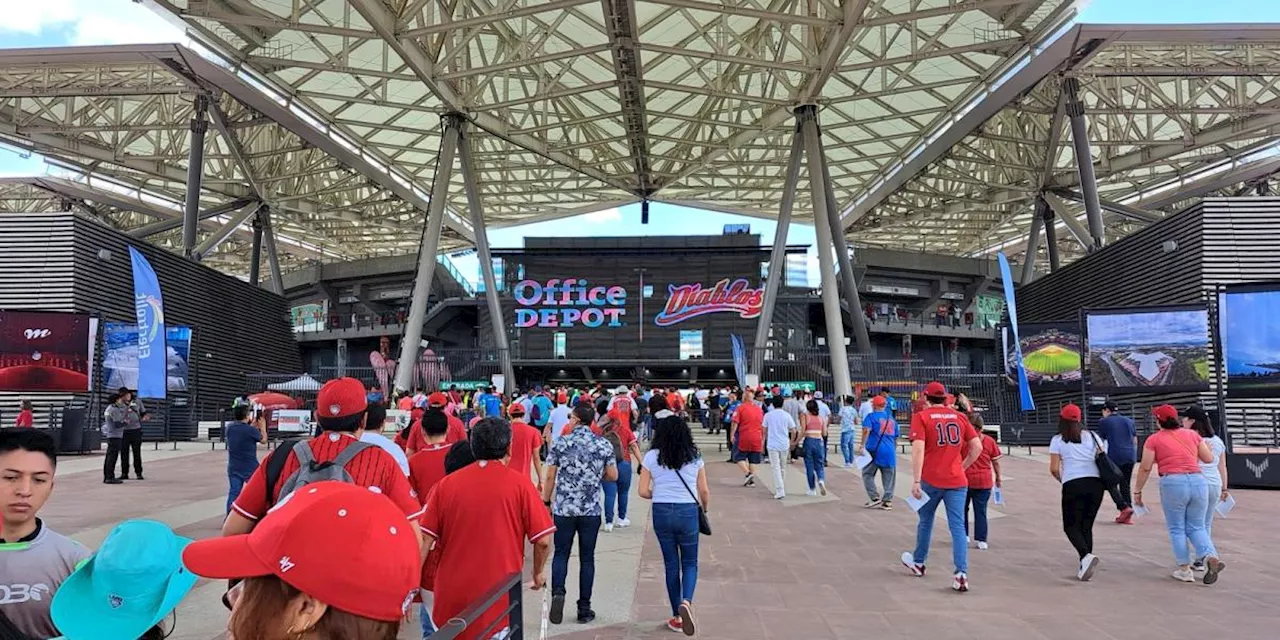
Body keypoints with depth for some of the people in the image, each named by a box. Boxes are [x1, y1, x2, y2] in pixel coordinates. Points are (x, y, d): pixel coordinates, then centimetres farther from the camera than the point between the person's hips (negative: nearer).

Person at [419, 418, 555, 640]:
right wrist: (539, 572, 9)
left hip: (452, 593, 3)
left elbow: (425, 539, -1)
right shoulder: (519, 483, -8)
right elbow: (543, 540, -8)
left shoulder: (446, 484, -1)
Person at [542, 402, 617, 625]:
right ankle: (584, 608, 13)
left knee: (561, 554, 12)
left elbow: (550, 477, -2)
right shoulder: (604, 445, -2)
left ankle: (558, 592, -11)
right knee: (587, 558, 10)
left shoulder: (560, 443, -5)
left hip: (563, 508, -1)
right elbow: (613, 476, 4)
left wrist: (546, 502, 9)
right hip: (591, 510, 1)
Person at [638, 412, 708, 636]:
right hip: (688, 511, -1)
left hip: (661, 512, 1)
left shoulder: (652, 457, -1)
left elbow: (643, 492, -2)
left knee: (671, 564, 13)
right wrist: (705, 509, 21)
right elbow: (704, 491, 3)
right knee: (690, 562, 13)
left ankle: (677, 616, 21)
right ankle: (686, 601, -15)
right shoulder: (695, 457, 0)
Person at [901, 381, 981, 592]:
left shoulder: (921, 417, -4)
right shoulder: (960, 417, 8)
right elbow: (977, 447, 6)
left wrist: (916, 481, -16)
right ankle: (962, 574, -9)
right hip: (957, 481, 2)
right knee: (958, 527, 2)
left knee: (925, 521, 17)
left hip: (931, 480, -2)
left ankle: (918, 563, 35)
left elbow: (918, 449, -15)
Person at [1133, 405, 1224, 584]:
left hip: (1173, 483, -4)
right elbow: (1209, 458, 14)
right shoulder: (1192, 434, 10)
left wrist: (1137, 491, 8)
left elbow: (1145, 468, 0)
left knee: (1177, 529, 10)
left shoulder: (1154, 439, 1)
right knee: (1196, 527, 16)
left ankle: (1185, 569, 13)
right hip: (1198, 481, 4)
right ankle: (1211, 557, -7)